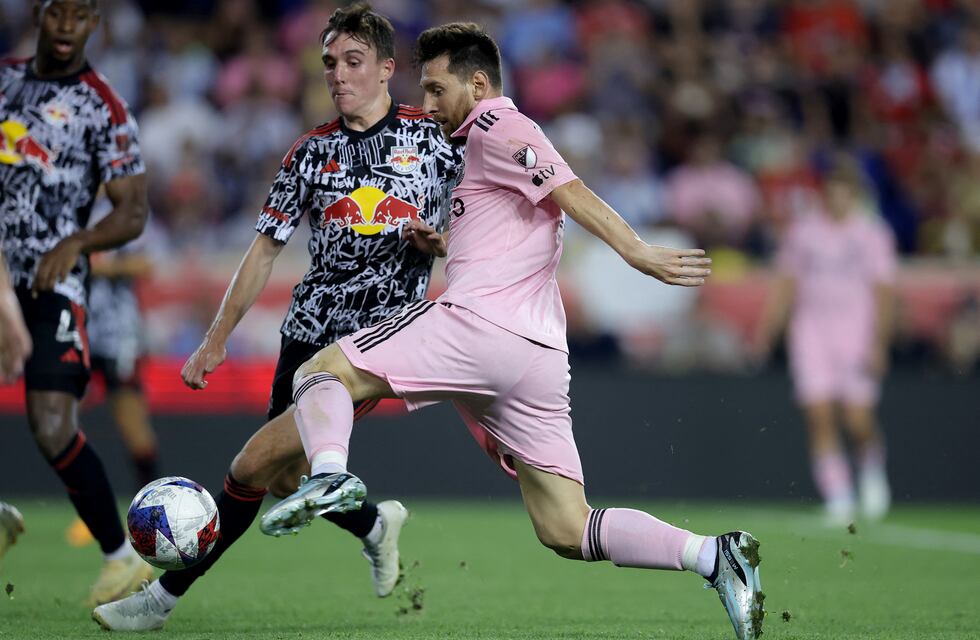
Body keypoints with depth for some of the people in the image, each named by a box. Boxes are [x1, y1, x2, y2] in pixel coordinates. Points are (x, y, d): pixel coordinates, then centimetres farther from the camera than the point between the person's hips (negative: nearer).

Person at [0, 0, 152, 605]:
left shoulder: (102, 108, -5)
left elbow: (133, 212, -8)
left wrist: (76, 243, -23)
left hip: (50, 284, -5)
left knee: (52, 427, -18)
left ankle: (123, 557, -6)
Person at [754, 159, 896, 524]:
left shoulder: (873, 234, 3)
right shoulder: (802, 231, 10)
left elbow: (882, 293, -2)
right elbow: (786, 285, 14)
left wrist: (878, 343, -12)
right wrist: (767, 330, 6)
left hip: (855, 330, -2)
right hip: (810, 328, 2)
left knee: (858, 421, -9)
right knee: (819, 416, -10)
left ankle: (872, 467, 24)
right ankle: (837, 498, -7)